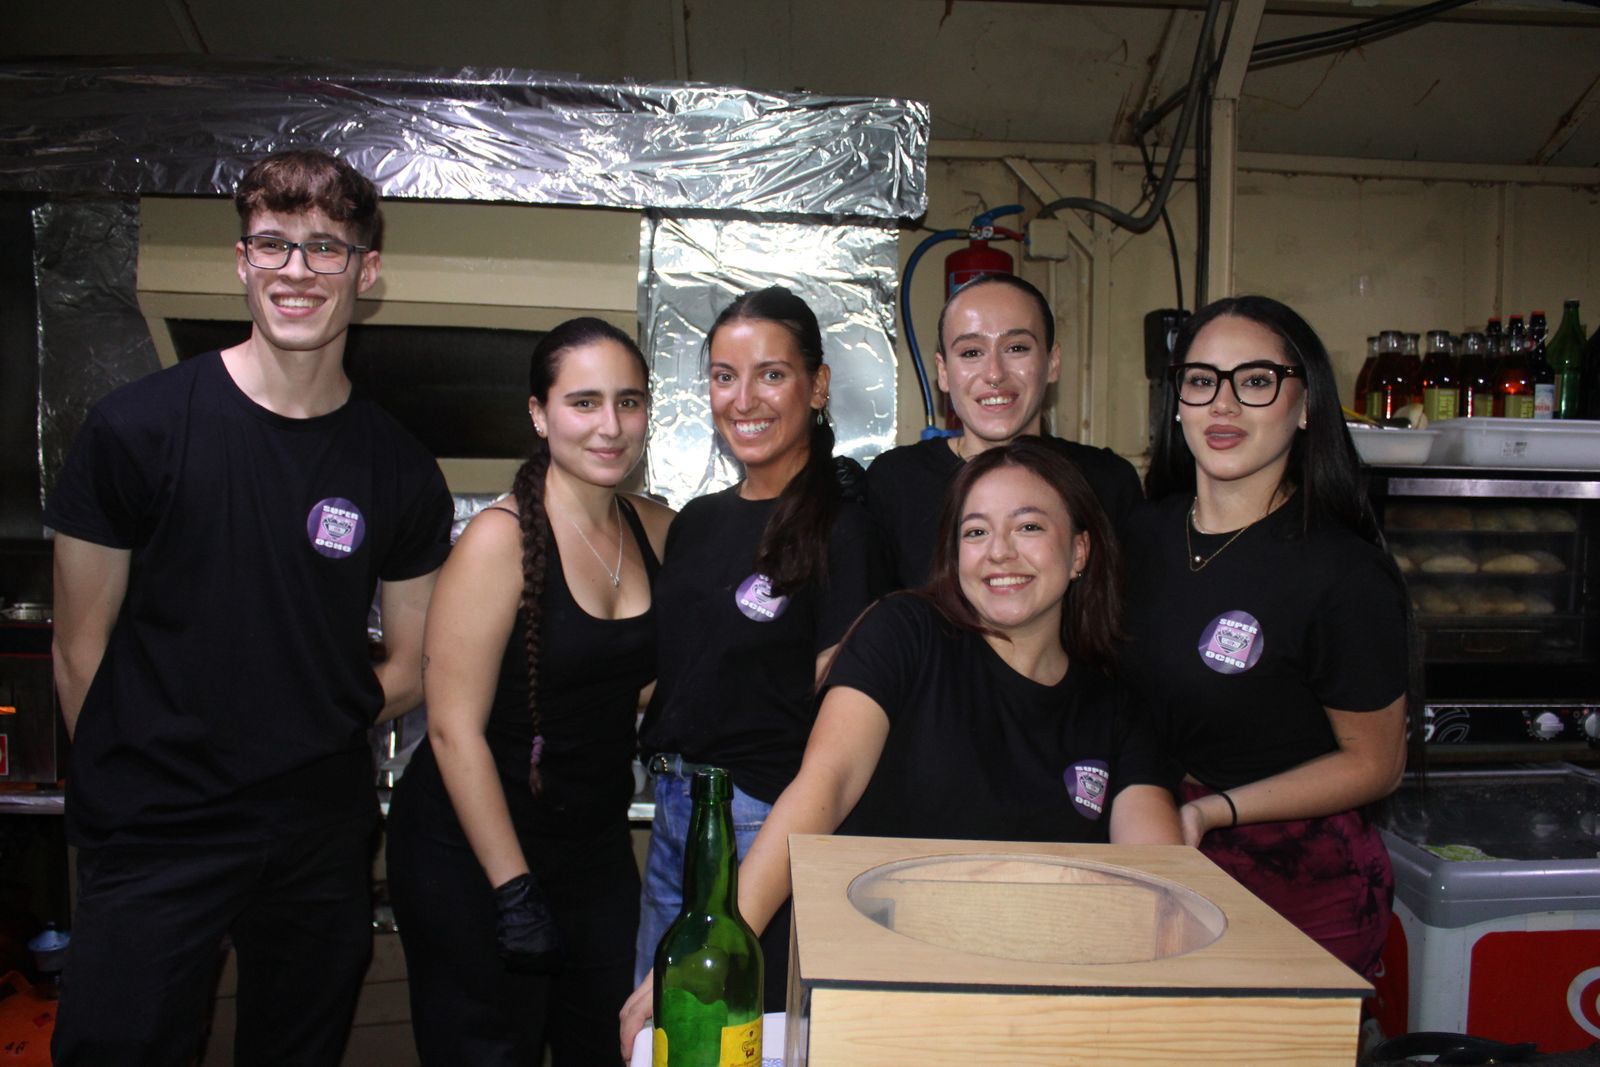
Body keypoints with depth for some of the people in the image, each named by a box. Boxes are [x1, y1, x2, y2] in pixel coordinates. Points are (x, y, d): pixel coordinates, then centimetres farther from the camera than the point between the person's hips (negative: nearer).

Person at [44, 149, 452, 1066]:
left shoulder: (402, 472, -1)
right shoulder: (138, 428, -8)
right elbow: (81, 648, -3)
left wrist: (296, 744, -2)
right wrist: (137, 781, -2)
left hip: (322, 842, 3)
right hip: (152, 844, -2)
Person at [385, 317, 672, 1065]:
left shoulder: (657, 529, 1)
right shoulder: (500, 539, -17)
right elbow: (455, 730, -17)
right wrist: (514, 888, -16)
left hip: (599, 845, 6)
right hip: (472, 855, -5)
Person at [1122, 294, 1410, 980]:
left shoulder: (1344, 574, -19)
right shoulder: (1147, 534, -1)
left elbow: (1374, 763, -10)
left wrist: (1211, 811, -20)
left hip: (1301, 892, -5)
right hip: (1163, 870, 5)